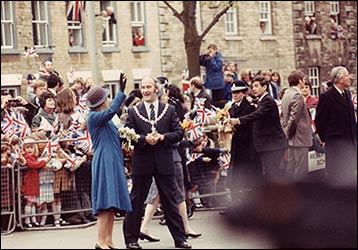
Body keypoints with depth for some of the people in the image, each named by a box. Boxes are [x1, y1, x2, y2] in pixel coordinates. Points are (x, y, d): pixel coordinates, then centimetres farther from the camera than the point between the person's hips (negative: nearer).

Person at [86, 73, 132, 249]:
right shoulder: (93, 117, -10)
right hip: (104, 162, -10)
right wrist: (121, 91, -27)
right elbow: (111, 111, -28)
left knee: (112, 204, 7)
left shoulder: (105, 119, 19)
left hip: (113, 162, 10)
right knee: (106, 202, -13)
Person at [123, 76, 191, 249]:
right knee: (136, 202, 5)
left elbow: (179, 132, 3)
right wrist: (144, 139, -18)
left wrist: (163, 137, -13)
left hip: (164, 162, 1)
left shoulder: (169, 110, 8)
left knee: (170, 201, 6)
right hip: (141, 162, -1)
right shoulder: (133, 112, 5)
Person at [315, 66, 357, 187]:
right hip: (335, 144, -7)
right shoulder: (326, 97, -12)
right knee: (334, 176, -2)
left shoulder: (347, 94, 12)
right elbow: (319, 120, -8)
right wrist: (325, 138, -5)